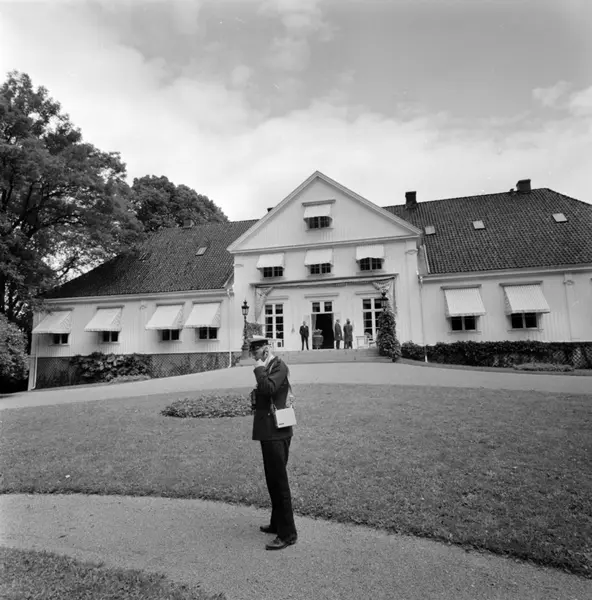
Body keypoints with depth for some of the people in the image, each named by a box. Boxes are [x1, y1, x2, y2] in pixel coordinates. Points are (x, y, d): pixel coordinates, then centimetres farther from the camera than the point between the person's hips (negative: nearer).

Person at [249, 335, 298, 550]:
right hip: (269, 432, 10)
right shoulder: (266, 368, 16)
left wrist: (259, 369, -18)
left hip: (276, 433, -10)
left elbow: (268, 388, -29)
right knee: (273, 480, 19)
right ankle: (277, 523, 33)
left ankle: (287, 533, 8)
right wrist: (256, 399, 10)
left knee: (279, 481, -3)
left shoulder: (279, 366, -12)